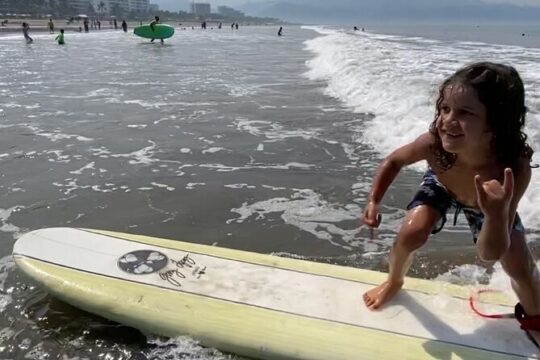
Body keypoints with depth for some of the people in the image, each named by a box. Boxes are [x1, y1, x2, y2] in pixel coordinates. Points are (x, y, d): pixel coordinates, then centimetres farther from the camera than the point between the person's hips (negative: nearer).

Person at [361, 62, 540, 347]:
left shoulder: (515, 168, -45)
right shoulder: (433, 143, -41)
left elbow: (489, 254, -43)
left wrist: (498, 213, -62)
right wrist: (374, 202, -24)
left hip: (489, 205, 0)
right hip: (441, 186, 1)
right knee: (409, 235, -18)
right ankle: (394, 282, 18)